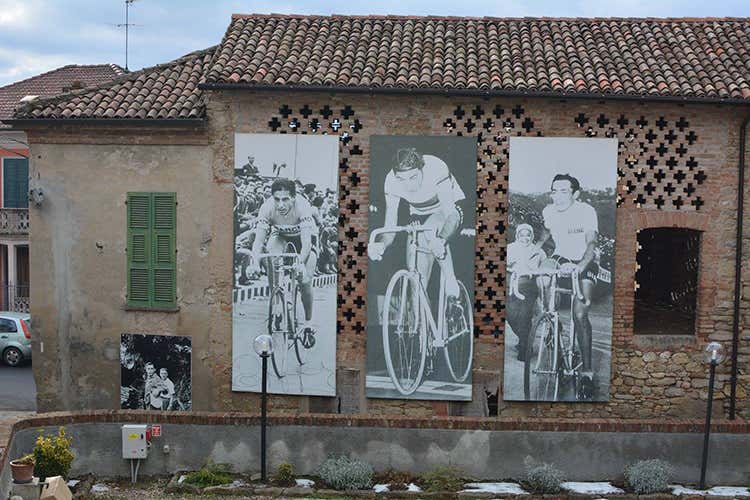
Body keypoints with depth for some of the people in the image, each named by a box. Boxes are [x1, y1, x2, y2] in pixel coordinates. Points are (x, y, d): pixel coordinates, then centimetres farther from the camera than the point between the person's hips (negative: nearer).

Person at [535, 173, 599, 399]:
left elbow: (591, 243, -30)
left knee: (580, 313, -21)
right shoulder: (548, 211, -6)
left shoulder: (586, 211, -21)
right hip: (561, 258, 6)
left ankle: (587, 371, -17)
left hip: (584, 263, -6)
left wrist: (579, 266, -47)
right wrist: (536, 247, 4)